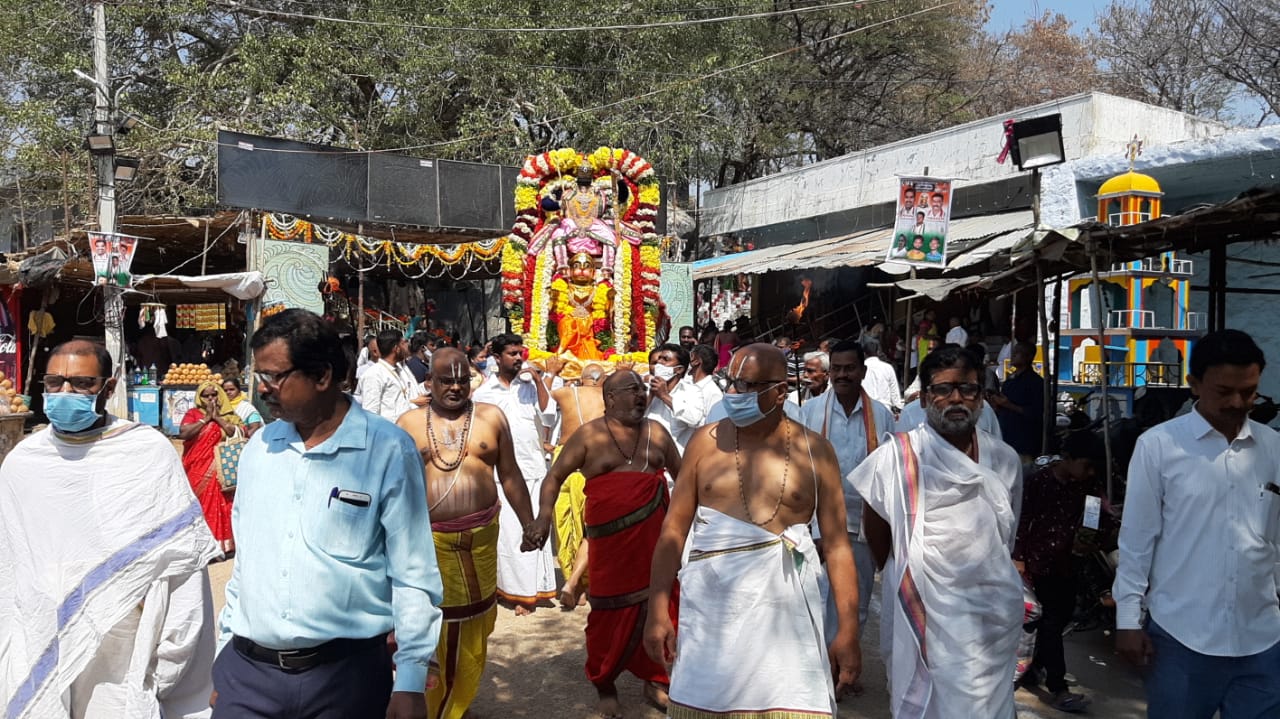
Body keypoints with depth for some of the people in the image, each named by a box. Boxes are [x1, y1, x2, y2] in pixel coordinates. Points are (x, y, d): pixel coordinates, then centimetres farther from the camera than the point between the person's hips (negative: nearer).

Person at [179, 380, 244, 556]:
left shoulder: (228, 415, 7)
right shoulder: (193, 414, 4)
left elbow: (238, 433, -8)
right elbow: (183, 433, -11)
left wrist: (217, 418, -8)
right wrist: (206, 418, -10)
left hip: (220, 470, 0)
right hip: (198, 470, 0)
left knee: (220, 505, 0)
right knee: (199, 505, 2)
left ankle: (222, 543, 7)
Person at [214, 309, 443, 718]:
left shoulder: (388, 451, -11)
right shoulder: (259, 447, 6)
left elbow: (412, 575, -10)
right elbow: (245, 557, 14)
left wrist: (411, 682, -12)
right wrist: (226, 645, 14)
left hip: (347, 671, -4)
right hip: (247, 668, 4)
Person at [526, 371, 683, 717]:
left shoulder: (656, 432, 8)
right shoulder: (588, 435, -1)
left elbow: (682, 474, 15)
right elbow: (555, 476, 1)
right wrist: (543, 518, -12)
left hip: (655, 536, 3)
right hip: (611, 540, -3)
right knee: (610, 613, 3)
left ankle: (655, 680, 26)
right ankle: (605, 687, 23)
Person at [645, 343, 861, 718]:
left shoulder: (815, 451, -1)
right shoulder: (706, 441, 2)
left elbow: (837, 545, 0)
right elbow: (674, 529, 3)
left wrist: (848, 630, -3)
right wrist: (658, 610, -1)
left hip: (785, 613, -1)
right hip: (711, 609, 1)